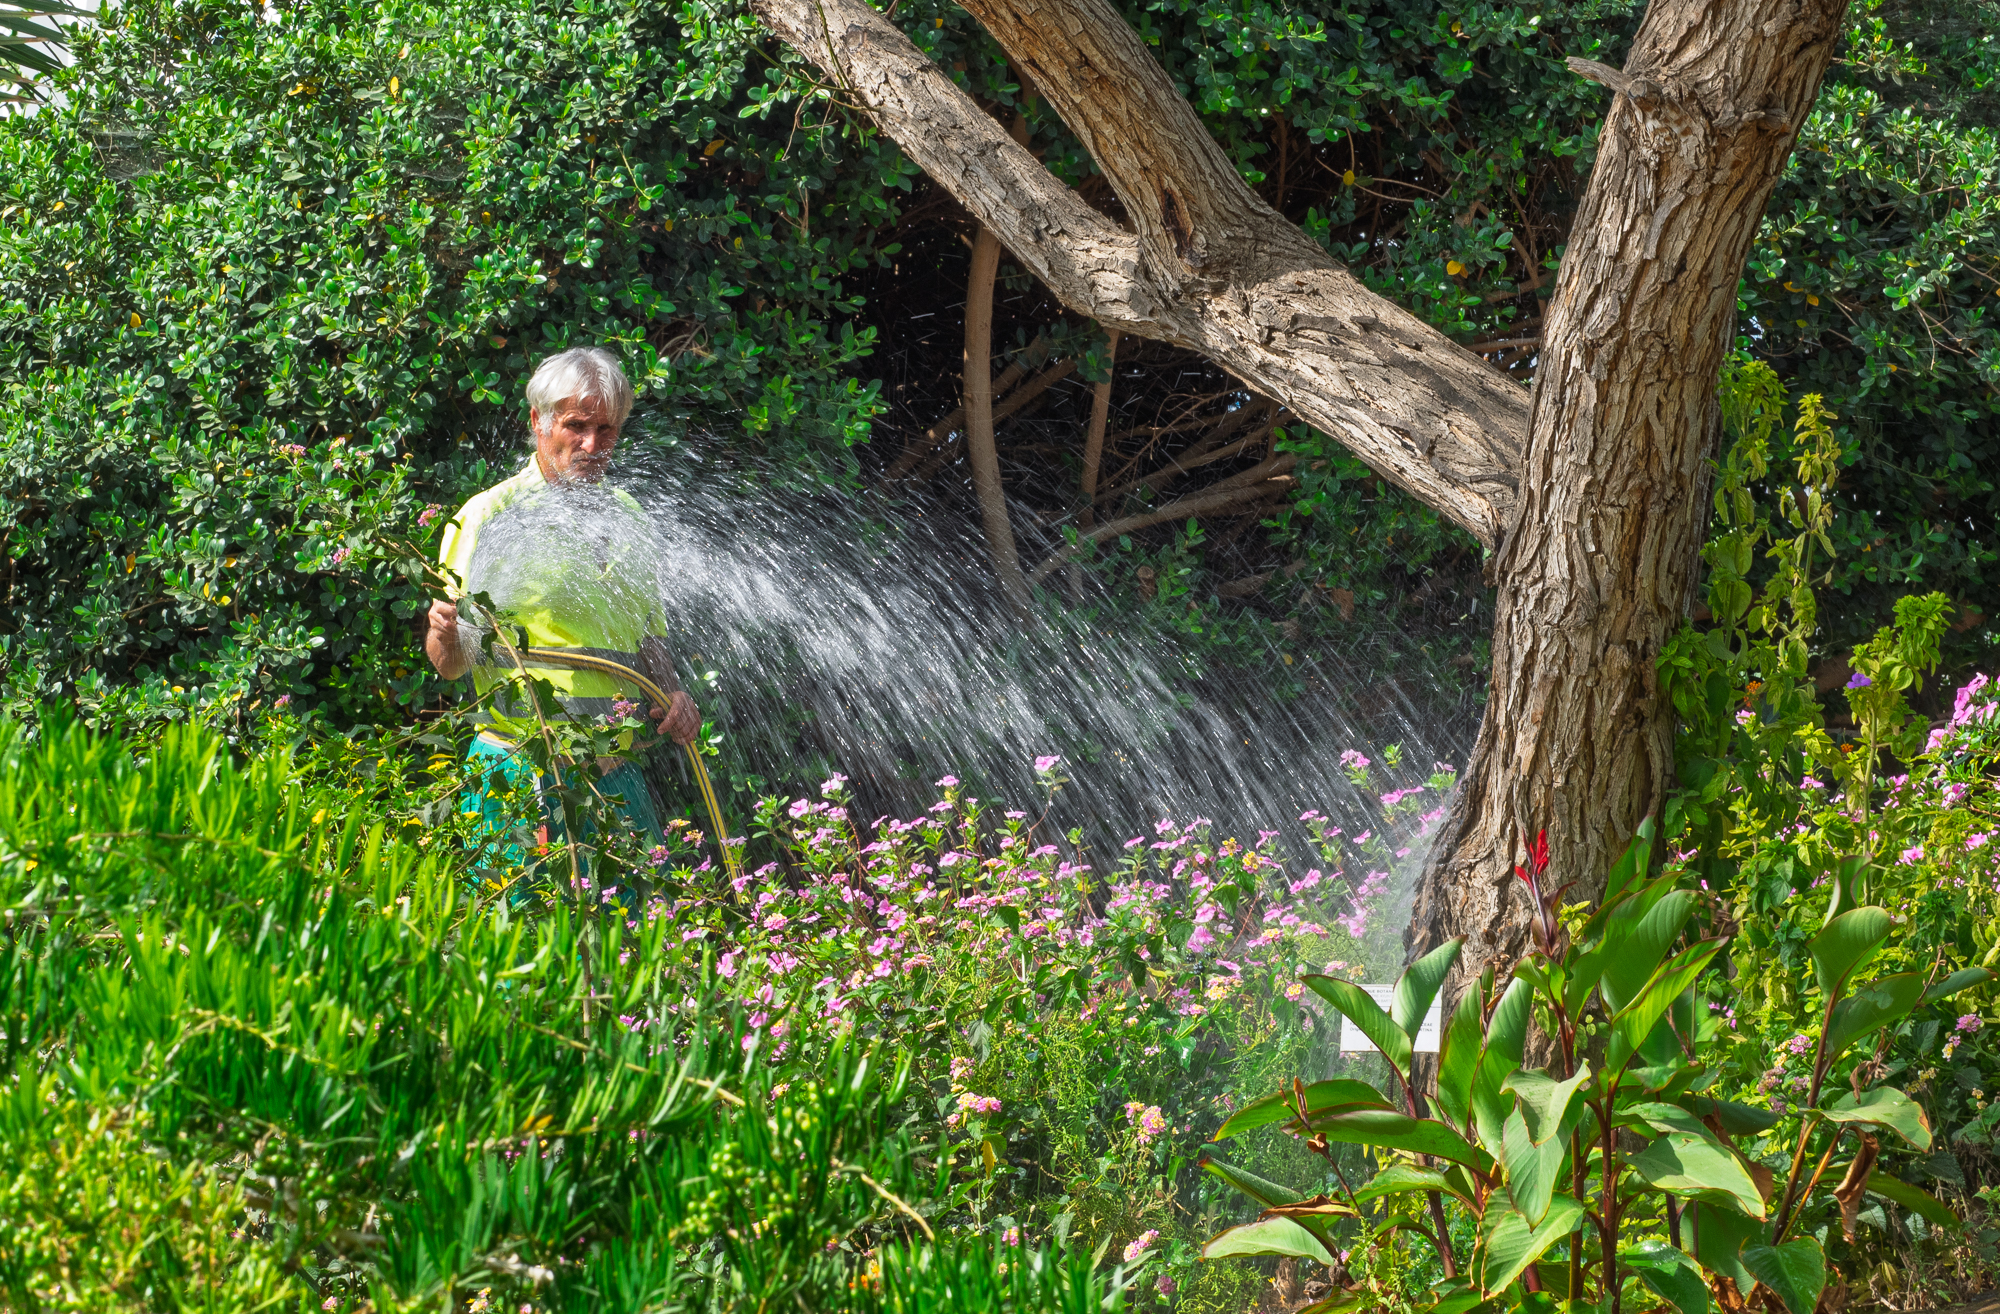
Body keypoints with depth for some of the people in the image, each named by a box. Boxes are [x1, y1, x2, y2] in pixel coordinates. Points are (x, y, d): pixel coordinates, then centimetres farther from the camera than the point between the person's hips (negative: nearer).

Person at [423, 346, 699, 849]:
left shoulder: (626, 517, 14)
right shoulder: (485, 517, -3)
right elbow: (449, 664, -3)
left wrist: (672, 695, 4)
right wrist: (445, 636, -25)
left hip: (617, 777, 5)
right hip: (520, 773, -5)